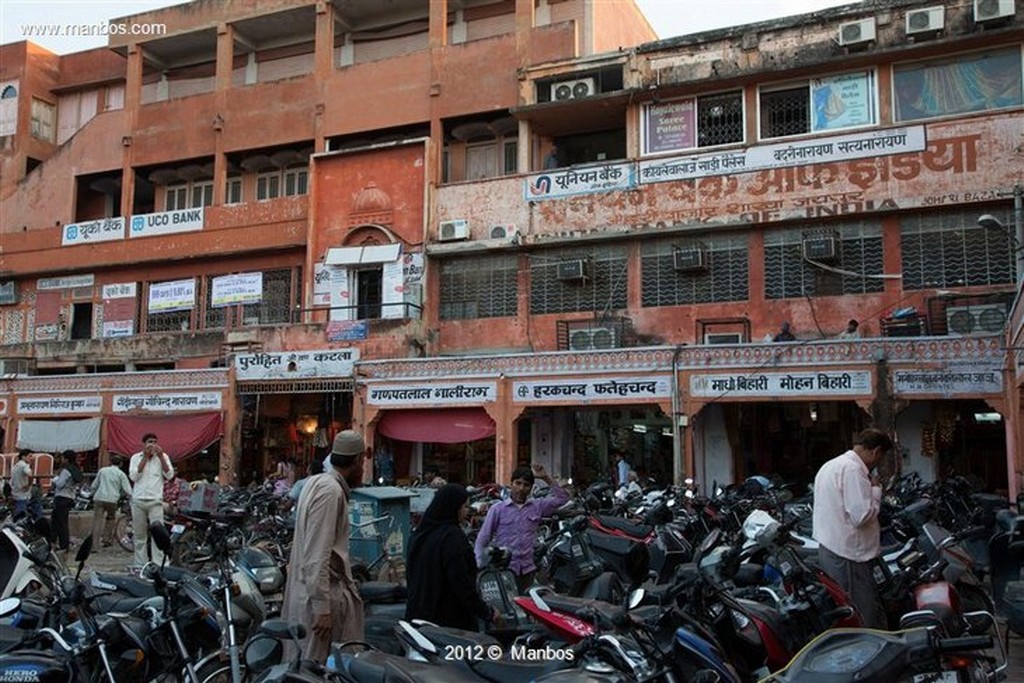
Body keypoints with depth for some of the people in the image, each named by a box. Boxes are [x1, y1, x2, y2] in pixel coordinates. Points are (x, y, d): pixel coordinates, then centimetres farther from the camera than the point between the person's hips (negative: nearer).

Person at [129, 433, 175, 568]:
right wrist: (145, 457, -7)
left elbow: (169, 475, -3)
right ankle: (139, 566, 13)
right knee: (139, 536, 7)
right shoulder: (136, 458, 9)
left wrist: (160, 457, -10)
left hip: (155, 501, -1)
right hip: (138, 501, 2)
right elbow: (133, 477, -4)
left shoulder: (163, 457, 7)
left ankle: (158, 566, -12)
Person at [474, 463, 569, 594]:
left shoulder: (537, 507, 9)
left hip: (527, 571, 3)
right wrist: (481, 568, -3)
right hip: (503, 570, -3)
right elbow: (482, 540, 4)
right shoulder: (497, 509, 2)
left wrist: (546, 478, 1)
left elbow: (562, 497, 9)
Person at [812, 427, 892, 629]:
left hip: (828, 548, 10)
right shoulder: (853, 470, -17)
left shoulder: (830, 465, 16)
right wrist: (876, 491, -8)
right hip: (849, 554, -10)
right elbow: (862, 516, -22)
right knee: (867, 618, -5)